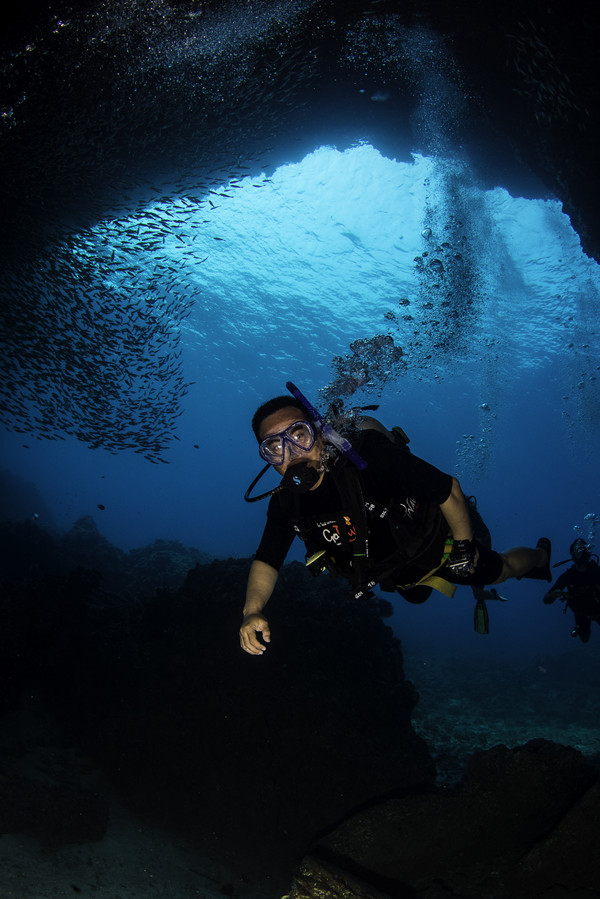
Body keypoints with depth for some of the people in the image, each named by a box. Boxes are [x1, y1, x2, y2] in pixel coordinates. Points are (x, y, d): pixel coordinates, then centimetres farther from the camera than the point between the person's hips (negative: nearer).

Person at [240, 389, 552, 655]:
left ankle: (541, 556, 52)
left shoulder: (368, 460, -41)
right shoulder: (285, 504, -23)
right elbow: (266, 561, -14)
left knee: (500, 570, 20)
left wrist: (464, 546, -19)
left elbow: (449, 488, -31)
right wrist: (253, 611, -33)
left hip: (435, 548, -4)